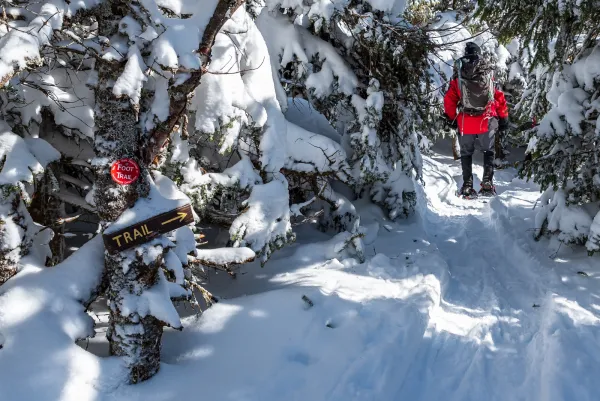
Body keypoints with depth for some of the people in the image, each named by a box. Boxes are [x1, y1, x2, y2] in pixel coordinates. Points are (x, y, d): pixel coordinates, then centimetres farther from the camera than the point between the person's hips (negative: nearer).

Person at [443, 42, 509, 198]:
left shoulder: (458, 78, -4)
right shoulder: (489, 76, 1)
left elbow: (449, 100, -2)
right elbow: (500, 99, 4)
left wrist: (451, 119, 11)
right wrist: (503, 120, 13)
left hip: (465, 123, -1)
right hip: (487, 122, 1)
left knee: (466, 154, 13)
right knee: (488, 152, 17)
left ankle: (467, 186, 7)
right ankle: (487, 184, 8)